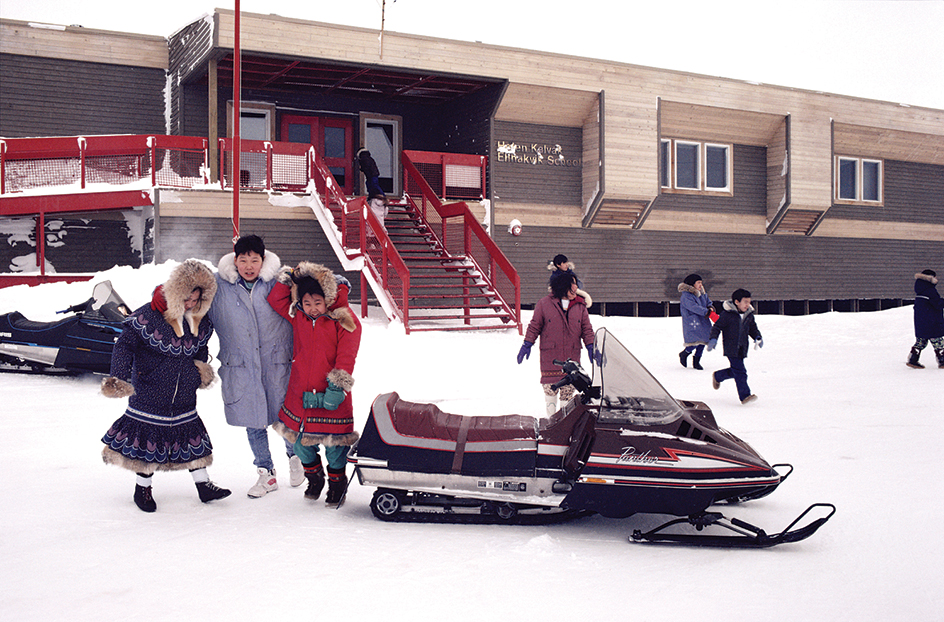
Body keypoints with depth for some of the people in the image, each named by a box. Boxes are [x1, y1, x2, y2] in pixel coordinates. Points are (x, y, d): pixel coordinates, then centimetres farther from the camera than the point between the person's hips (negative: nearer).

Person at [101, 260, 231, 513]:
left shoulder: (201, 322, 1)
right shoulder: (148, 316, -18)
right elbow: (125, 345, -15)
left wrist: (202, 368, 3)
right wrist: (120, 377, -23)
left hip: (184, 397, 5)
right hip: (150, 394, -5)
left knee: (192, 437, 10)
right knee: (148, 438, 4)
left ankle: (203, 485, 21)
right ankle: (142, 488, 24)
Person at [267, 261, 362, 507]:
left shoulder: (345, 321, -10)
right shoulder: (297, 315, 4)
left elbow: (346, 358, -12)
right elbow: (275, 300, 13)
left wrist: (337, 386, -17)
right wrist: (286, 280, -3)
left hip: (331, 394, -4)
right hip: (299, 392, 4)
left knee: (334, 441, 3)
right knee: (299, 441, 10)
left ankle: (337, 483, 25)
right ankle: (314, 477, 34)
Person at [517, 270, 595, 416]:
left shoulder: (580, 305, 7)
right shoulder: (544, 304, -2)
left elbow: (586, 328, 10)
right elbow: (534, 326, 4)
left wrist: (590, 346, 2)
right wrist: (527, 344, 1)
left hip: (572, 355, 2)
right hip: (550, 356, -2)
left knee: (568, 389, 4)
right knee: (550, 388, -1)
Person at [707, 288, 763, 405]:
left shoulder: (749, 315, 8)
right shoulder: (727, 314, -11)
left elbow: (753, 328, 21)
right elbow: (717, 327, -5)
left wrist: (758, 337, 4)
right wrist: (713, 339, -18)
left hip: (742, 349, 7)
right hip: (731, 348, -7)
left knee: (735, 371, 13)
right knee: (739, 371, -13)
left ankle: (717, 376, 40)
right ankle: (744, 395, -12)